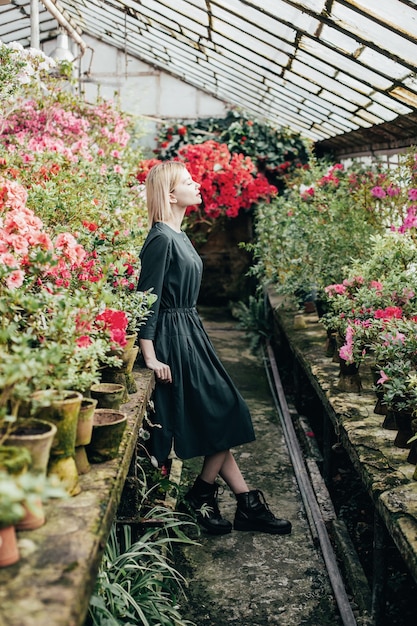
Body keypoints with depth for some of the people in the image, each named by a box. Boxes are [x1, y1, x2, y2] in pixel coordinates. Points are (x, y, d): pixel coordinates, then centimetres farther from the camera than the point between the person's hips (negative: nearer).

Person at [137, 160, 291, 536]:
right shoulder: (162, 239, -16)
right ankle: (201, 496, 13)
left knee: (218, 416, 9)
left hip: (189, 332, 10)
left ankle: (247, 505, 15)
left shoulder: (178, 235, 13)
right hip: (174, 337, -10)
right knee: (222, 413, -4)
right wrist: (150, 356, -21)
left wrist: (191, 330, 20)